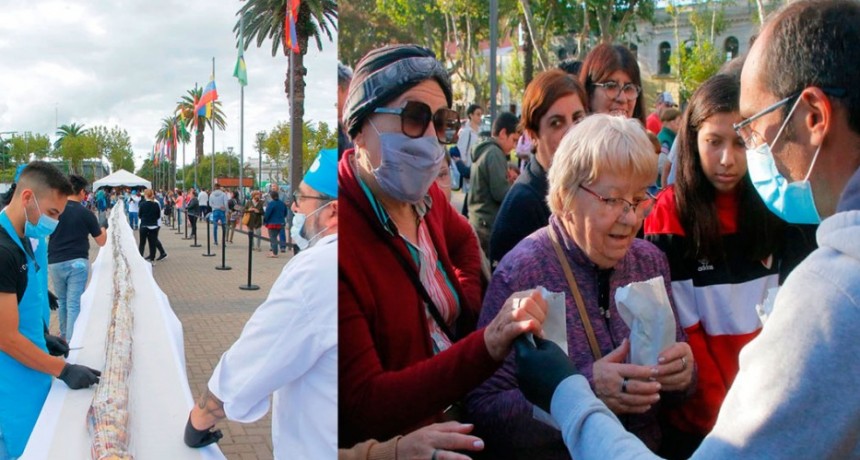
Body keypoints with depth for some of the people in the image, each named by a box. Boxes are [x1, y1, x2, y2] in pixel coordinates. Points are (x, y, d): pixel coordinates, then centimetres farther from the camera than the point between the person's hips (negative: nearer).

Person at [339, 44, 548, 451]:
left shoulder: (427, 197, 0)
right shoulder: (344, 235, -23)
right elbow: (360, 406, -26)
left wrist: (469, 300, 6)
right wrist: (485, 348, -35)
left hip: (453, 413, 7)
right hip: (383, 444, -7)